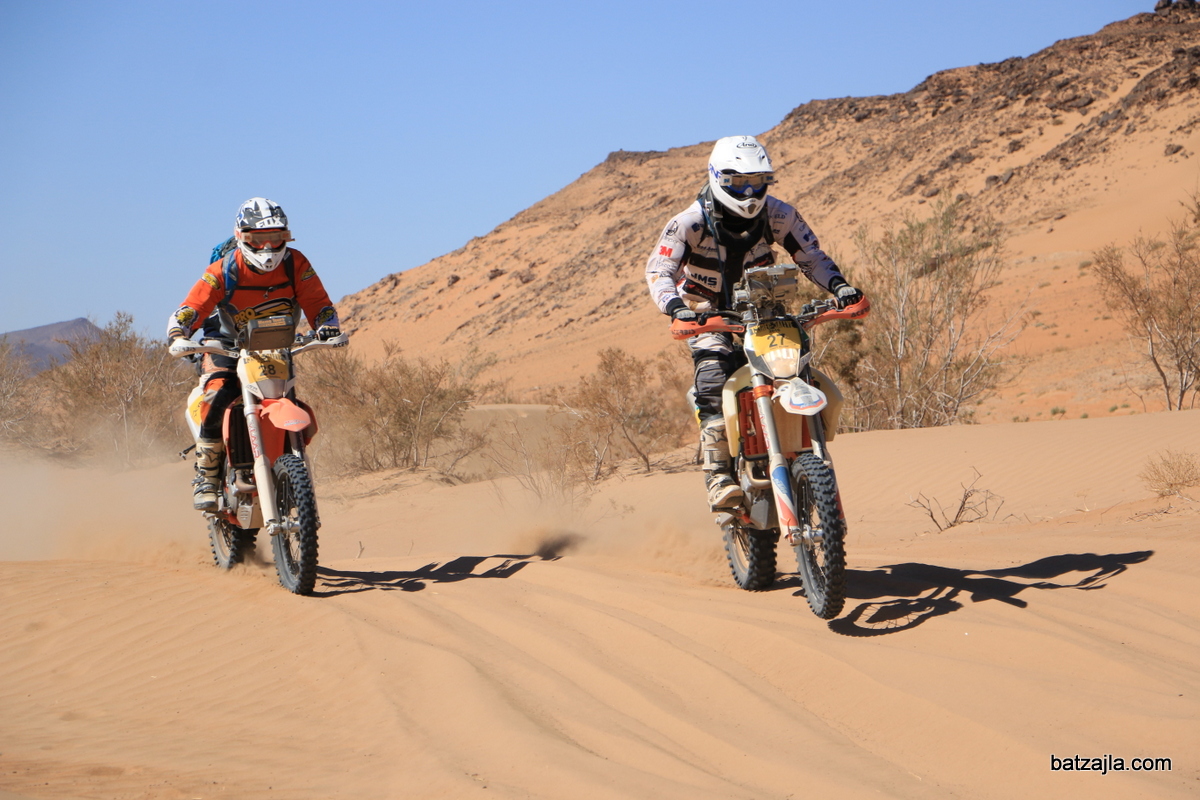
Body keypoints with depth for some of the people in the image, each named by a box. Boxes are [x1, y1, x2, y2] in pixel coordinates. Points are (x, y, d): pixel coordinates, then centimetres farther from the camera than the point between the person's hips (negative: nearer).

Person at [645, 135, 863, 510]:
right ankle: (718, 477, -30)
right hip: (708, 315, -4)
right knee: (714, 381, -27)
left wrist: (839, 286, -20)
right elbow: (658, 270, -26)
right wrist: (676, 306, -46)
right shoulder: (690, 222, -19)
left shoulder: (778, 215, -8)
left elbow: (811, 256, 0)